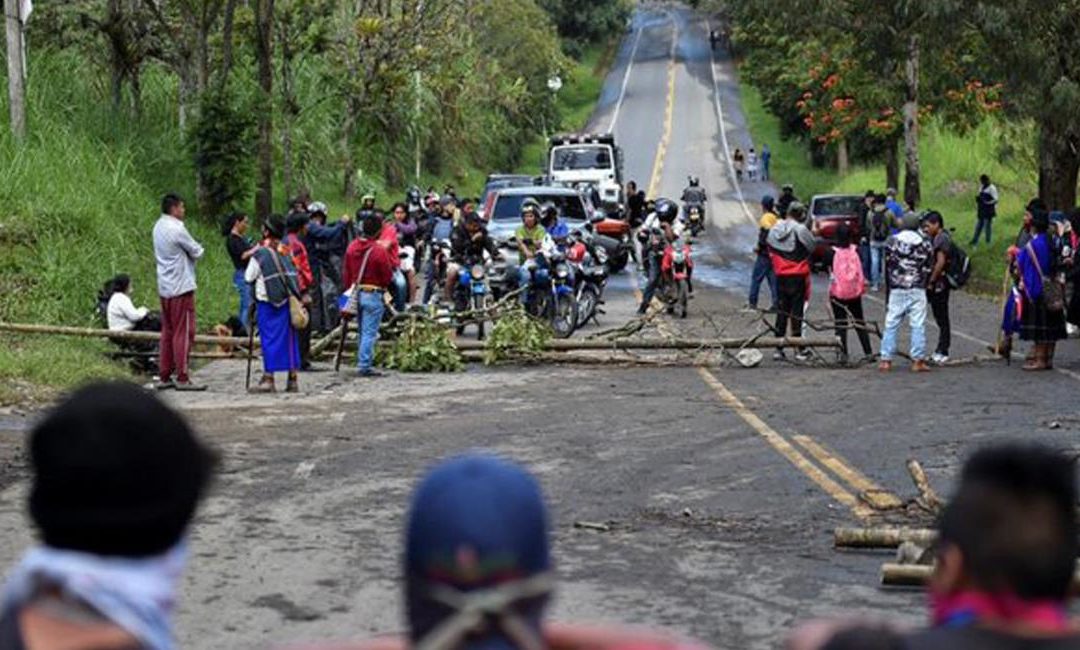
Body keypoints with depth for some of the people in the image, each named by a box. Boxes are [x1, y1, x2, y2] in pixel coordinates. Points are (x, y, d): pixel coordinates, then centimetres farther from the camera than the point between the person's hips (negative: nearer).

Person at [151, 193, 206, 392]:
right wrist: (196, 248, 12)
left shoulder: (158, 227, 10)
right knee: (183, 332, -4)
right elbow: (196, 252, -9)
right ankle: (182, 378, -4)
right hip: (181, 286, -9)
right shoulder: (176, 229, -16)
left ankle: (164, 377, 13)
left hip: (164, 287, 9)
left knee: (168, 331, 12)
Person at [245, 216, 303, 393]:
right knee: (290, 338, 8)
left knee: (269, 339, 0)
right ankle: (292, 379, 11)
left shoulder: (260, 254, -10)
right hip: (287, 301, 4)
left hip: (267, 302, -4)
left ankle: (268, 379, -2)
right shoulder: (288, 251, 4)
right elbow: (294, 273, 10)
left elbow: (249, 278, -3)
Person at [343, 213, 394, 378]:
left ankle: (363, 362, 24)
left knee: (362, 331, 18)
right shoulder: (379, 250, -17)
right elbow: (388, 277, -11)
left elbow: (346, 273, 9)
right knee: (370, 332, -2)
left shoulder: (352, 247, 2)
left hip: (356, 293, 7)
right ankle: (365, 366, -3)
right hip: (372, 295, -7)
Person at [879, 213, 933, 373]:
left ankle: (886, 360, 4)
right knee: (918, 326, 2)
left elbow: (887, 267, 7)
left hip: (897, 290, 1)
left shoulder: (891, 242, 3)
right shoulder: (924, 244, 3)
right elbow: (927, 268, 4)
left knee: (891, 325, 6)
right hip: (917, 290, 0)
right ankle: (918, 361, -1)